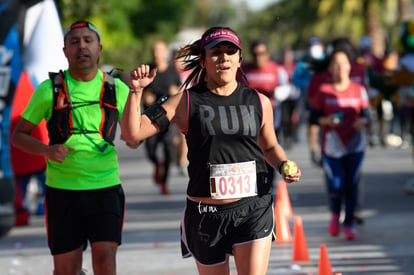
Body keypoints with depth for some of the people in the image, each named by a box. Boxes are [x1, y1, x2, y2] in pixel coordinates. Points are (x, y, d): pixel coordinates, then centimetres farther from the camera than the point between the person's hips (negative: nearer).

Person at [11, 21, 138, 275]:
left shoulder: (116, 89, 5)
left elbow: (133, 138, 9)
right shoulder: (50, 89, 1)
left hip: (106, 188, 0)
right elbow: (19, 136, 5)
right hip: (63, 190, 0)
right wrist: (47, 150, -15)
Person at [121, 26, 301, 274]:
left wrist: (284, 165, 2)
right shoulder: (186, 102, -1)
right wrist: (136, 91, -17)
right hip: (206, 214, 0)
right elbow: (132, 133, -5)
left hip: (254, 209, 0)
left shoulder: (259, 102, 5)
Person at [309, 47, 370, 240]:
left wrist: (363, 121, -17)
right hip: (332, 145, -1)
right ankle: (335, 214, 23)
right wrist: (326, 120, -18)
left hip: (355, 144, 1)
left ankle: (349, 224, 12)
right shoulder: (324, 91, -1)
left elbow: (366, 114, 6)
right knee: (336, 186, -9)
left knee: (352, 185, -1)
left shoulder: (359, 90, 3)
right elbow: (314, 117, 2)